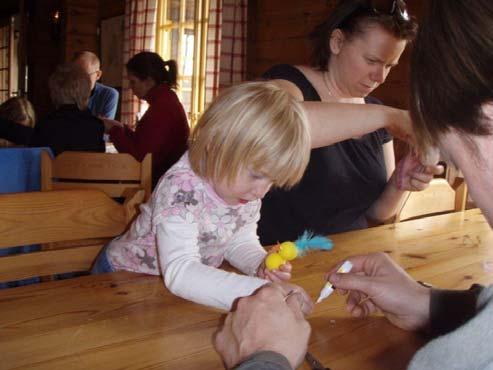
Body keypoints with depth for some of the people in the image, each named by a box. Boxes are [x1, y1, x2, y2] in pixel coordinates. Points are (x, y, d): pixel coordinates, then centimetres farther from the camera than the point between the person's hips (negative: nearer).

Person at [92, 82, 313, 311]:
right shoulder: (181, 189, -32)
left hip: (194, 281, 4)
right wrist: (260, 292, -46)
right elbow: (179, 273, -39)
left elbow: (240, 242, 1)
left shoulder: (248, 190, -10)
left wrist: (260, 265, -20)